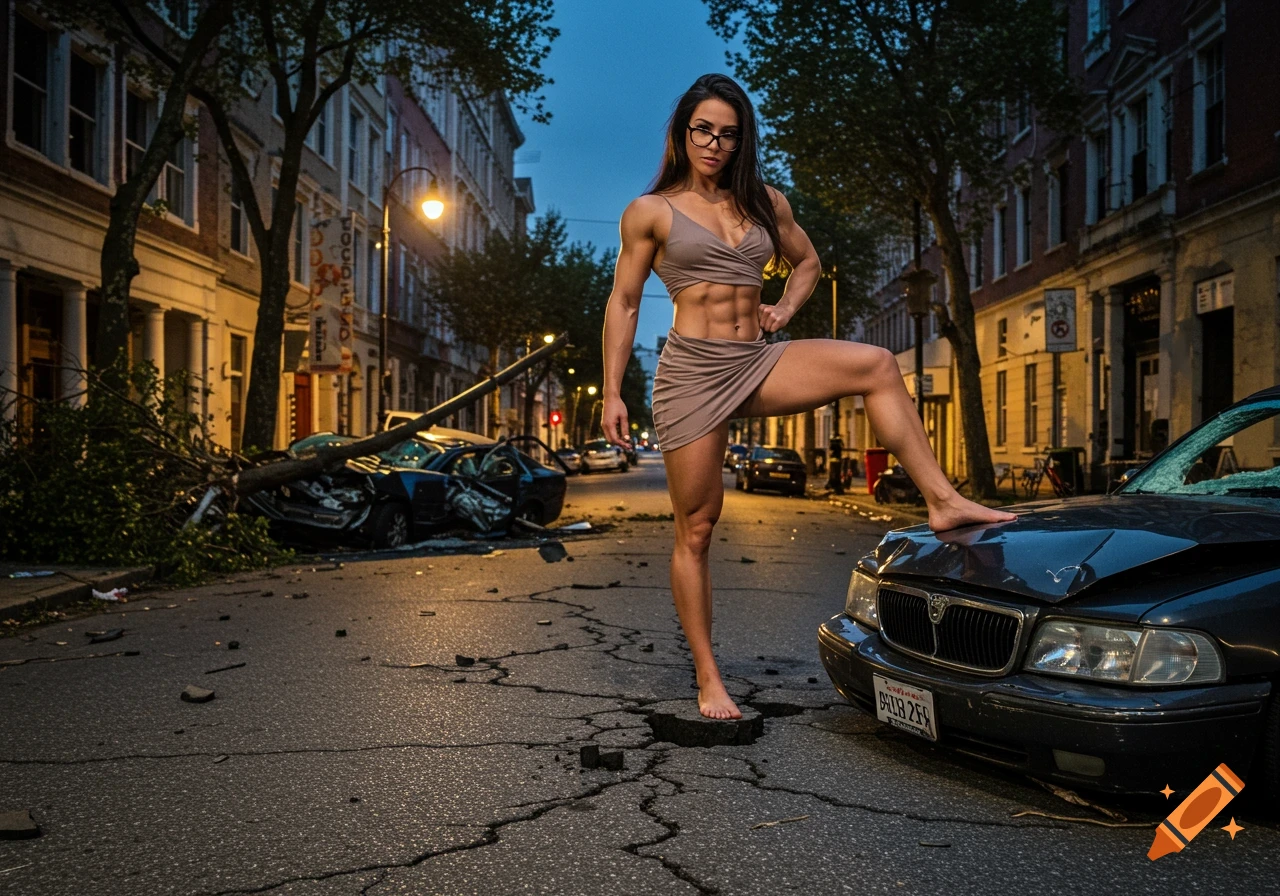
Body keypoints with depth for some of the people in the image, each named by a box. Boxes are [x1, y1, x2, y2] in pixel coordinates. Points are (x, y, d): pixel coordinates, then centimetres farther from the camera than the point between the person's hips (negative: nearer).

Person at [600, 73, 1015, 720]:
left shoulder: (765, 203, 13)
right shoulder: (650, 212, 2)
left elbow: (807, 262, 28)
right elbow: (623, 304, 3)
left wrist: (785, 309, 7)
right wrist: (612, 394, -3)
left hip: (757, 364, 4)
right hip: (692, 369, -4)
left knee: (876, 365, -19)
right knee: (695, 528, -1)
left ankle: (942, 500, -17)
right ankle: (708, 680, 10)